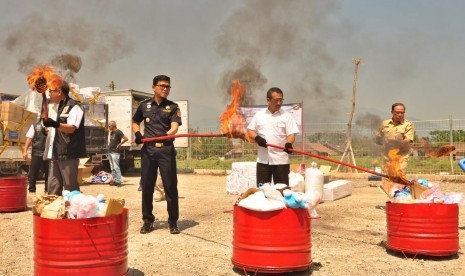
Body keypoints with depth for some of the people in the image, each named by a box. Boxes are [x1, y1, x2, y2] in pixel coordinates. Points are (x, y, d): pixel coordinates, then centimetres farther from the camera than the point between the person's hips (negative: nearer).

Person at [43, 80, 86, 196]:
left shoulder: (74, 106, -7)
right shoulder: (59, 108, 22)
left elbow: (71, 128, -20)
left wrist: (55, 124, -34)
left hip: (69, 153, -9)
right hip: (56, 154, 9)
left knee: (70, 188, -5)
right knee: (53, 188, 9)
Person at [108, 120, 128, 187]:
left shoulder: (118, 132, -10)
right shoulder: (111, 132, 16)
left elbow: (126, 138, -19)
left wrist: (119, 144, -13)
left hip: (115, 152, -9)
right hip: (110, 152, 9)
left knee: (116, 167, -10)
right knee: (112, 168, 10)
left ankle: (118, 181, -8)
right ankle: (114, 181, 14)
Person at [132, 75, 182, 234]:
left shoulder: (173, 107, 4)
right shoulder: (144, 105, 11)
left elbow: (175, 126, -11)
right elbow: (135, 122, 24)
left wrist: (167, 134, -33)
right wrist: (137, 133, 2)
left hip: (166, 149, -2)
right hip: (148, 149, 2)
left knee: (170, 186, -1)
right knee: (146, 186, 6)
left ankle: (173, 221, 9)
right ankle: (148, 220, 18)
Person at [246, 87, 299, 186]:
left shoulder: (286, 116, 2)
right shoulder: (259, 115, 8)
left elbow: (291, 134, -4)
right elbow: (250, 130, 11)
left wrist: (289, 143, -26)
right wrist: (257, 138, -10)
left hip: (281, 159, -2)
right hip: (263, 159, 2)